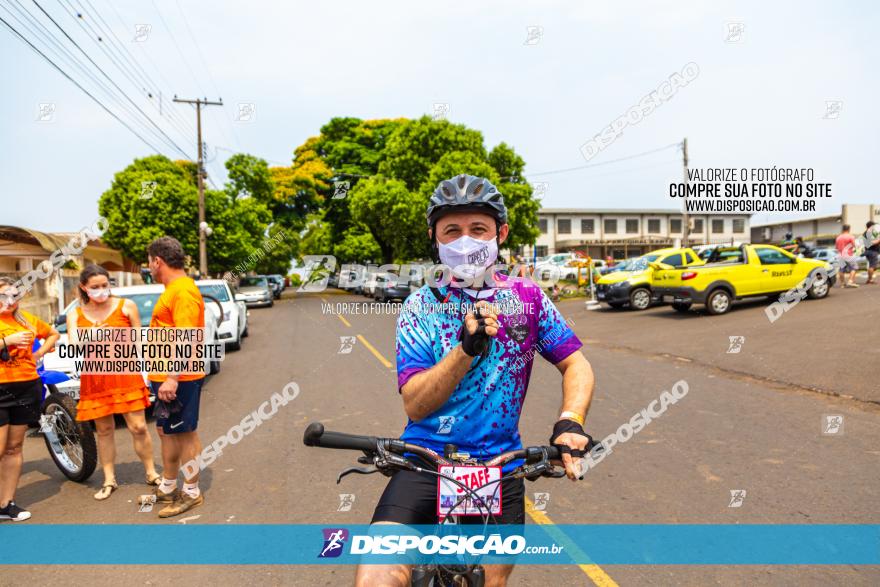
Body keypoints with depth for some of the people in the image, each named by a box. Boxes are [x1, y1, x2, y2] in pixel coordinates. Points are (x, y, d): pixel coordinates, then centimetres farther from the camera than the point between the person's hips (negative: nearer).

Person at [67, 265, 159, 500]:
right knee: (104, 430, 10)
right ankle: (109, 480, 22)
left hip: (126, 375, -2)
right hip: (94, 379, 2)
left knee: (138, 427, -2)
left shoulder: (126, 306, 1)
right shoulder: (75, 315, 7)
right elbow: (74, 348, -6)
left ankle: (151, 473, 14)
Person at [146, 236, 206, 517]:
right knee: (166, 431, 19)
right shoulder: (172, 289, 15)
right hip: (165, 377, 10)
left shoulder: (183, 290, -18)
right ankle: (167, 487, 33)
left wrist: (172, 377, -28)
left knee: (184, 434, 1)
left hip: (179, 378, -10)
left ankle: (191, 493, 14)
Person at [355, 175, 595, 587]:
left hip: (499, 470, 2)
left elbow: (577, 366, 3)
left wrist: (569, 422, -17)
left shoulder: (527, 298, 2)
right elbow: (415, 405, -10)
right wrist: (467, 347, -25)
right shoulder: (421, 305, -3)